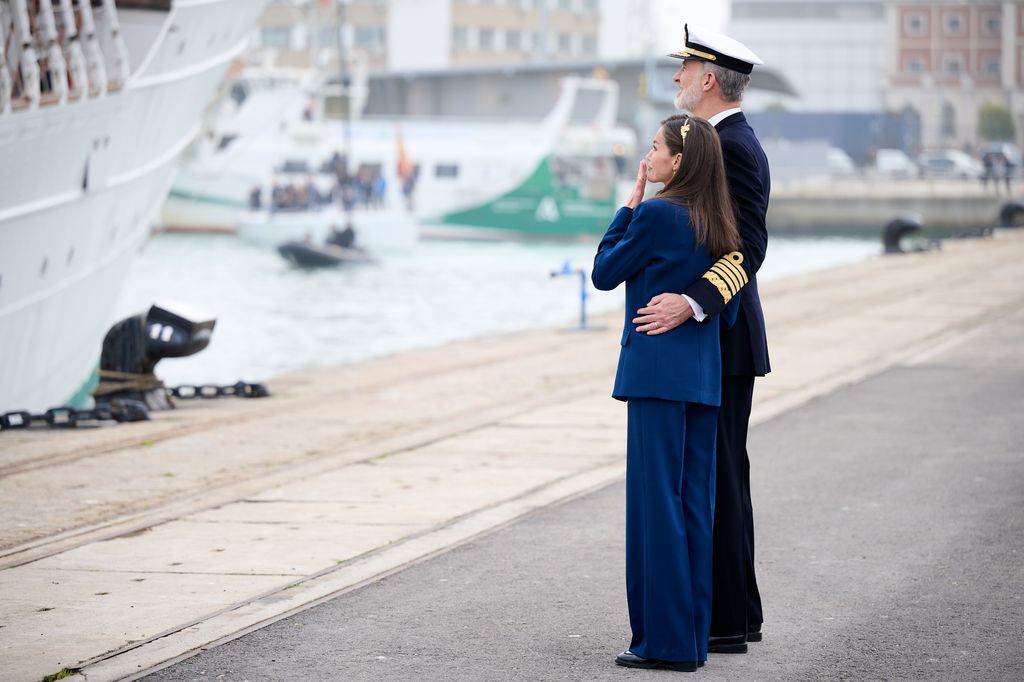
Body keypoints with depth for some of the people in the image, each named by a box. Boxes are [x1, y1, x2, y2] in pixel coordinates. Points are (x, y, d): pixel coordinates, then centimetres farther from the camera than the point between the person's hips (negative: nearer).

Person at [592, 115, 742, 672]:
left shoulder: (655, 214, -12)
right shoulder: (715, 225, 12)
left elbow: (604, 272, -1)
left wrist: (630, 204, 2)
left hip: (657, 372, -8)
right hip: (704, 375, 8)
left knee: (655, 500, -4)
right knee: (692, 501, 9)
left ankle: (664, 640, -4)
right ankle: (692, 637, 12)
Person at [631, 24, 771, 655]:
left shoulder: (732, 146, -17)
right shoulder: (730, 141, 16)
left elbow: (748, 248, -27)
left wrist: (690, 303, -40)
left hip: (718, 340, -11)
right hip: (716, 336, 11)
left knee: (716, 478, -7)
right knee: (721, 478, 14)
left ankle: (724, 624, -3)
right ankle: (738, 613, 21)